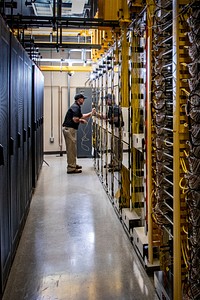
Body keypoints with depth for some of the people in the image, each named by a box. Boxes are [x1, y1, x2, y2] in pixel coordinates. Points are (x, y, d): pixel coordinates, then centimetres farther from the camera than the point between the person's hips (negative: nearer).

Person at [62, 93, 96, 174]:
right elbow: (75, 119, -24)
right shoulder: (75, 107, -14)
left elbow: (81, 116, 26)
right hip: (69, 129, -11)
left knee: (71, 148, 18)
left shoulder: (76, 107, 18)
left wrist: (91, 113, 17)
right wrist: (81, 120, -4)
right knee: (71, 148, -6)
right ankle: (71, 168, -2)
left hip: (69, 129, 11)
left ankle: (73, 165, 28)